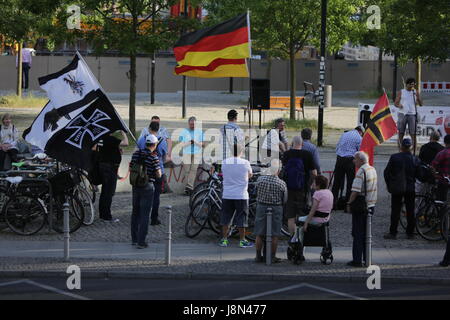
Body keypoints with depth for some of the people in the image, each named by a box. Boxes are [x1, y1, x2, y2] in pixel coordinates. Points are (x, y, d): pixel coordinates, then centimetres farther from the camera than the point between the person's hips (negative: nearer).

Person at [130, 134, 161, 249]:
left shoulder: (136, 153, 2)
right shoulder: (153, 157, -14)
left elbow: (131, 168, 10)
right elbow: (158, 175, -13)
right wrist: (158, 167, 5)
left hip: (136, 186, 6)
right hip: (147, 187, -6)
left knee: (135, 212, 18)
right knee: (144, 214, -2)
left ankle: (134, 239, 24)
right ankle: (141, 242, -4)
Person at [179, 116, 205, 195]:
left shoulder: (200, 132, 10)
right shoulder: (184, 132, 9)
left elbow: (203, 144, 5)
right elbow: (181, 144, 3)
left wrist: (195, 142, -13)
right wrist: (189, 142, -14)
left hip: (197, 154, -1)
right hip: (186, 154, 1)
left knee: (193, 169, -17)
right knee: (187, 170, -4)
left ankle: (189, 186, -24)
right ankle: (189, 187, 2)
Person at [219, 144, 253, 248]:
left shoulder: (225, 162, -1)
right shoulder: (245, 163, -8)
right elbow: (250, 174, 8)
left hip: (227, 195, 3)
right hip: (241, 195, -3)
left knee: (225, 218, 11)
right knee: (241, 219, 4)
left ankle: (224, 239, 14)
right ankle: (242, 240, 8)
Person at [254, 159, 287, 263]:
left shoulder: (260, 179, -7)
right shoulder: (282, 184, -12)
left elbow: (256, 193, 6)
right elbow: (285, 200, -2)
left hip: (261, 207, 2)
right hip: (276, 209, -2)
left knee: (259, 234, 10)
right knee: (274, 235, 6)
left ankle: (258, 256, 14)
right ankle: (272, 256, 8)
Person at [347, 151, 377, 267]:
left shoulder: (361, 171, -18)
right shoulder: (373, 170, 10)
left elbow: (355, 191, -21)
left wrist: (349, 203, -13)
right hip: (371, 205, 8)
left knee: (358, 234, -3)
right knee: (366, 233, 17)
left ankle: (357, 260, -3)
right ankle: (367, 258, 21)